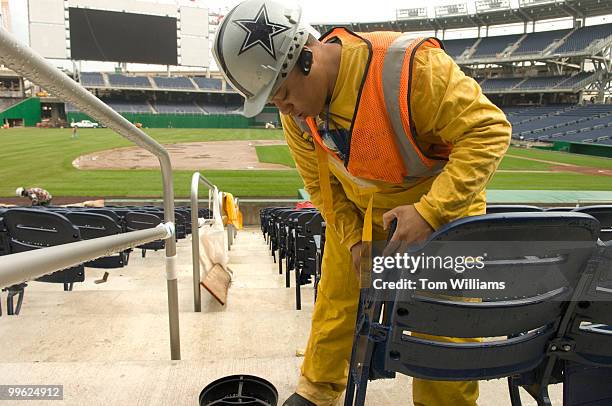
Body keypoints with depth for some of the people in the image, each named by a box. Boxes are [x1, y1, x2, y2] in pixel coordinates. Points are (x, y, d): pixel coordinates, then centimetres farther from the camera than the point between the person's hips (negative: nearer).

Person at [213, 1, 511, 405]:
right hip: (359, 213, 5)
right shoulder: (296, 112, -11)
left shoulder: (409, 67, -32)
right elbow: (320, 183, 0)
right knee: (336, 302, 10)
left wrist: (429, 212, -35)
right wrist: (352, 238, -12)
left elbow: (489, 130, -28)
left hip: (442, 207, -4)